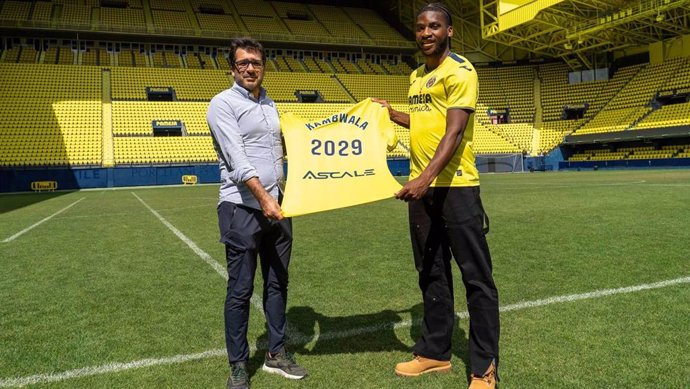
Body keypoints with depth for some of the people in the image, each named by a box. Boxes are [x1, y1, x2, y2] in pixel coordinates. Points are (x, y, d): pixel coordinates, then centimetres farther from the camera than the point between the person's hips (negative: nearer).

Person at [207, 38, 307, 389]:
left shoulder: (270, 105, 16)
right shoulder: (223, 103, -5)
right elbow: (237, 158, -17)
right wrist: (263, 198, -25)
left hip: (277, 206, 7)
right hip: (242, 208, -7)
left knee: (277, 283, 13)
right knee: (240, 290, 1)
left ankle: (276, 354, 27)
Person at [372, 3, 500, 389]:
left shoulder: (460, 70, -8)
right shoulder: (417, 76, 17)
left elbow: (454, 131, -20)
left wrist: (427, 177, -31)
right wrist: (392, 114, 26)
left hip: (455, 185, -8)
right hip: (421, 186, 8)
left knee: (476, 276, 0)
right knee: (432, 273, 15)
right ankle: (435, 352, 28)